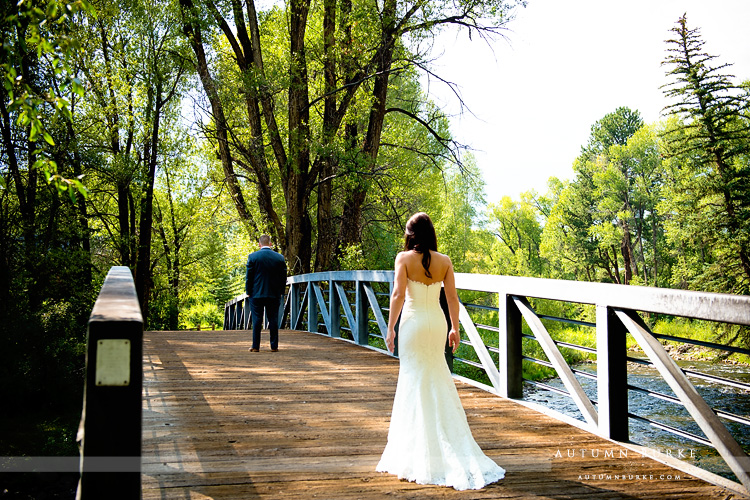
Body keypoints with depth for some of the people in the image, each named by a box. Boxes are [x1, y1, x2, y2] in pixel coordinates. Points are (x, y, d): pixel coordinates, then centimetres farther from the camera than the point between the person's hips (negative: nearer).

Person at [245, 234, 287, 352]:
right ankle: (274, 346, 8)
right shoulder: (280, 257, 1)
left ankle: (256, 346, 4)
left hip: (256, 294, -1)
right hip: (274, 294, 2)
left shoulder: (252, 256, -5)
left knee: (257, 321, 3)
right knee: (273, 320, 7)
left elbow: (249, 276, -3)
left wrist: (248, 292, 7)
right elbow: (283, 277, 5)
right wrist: (280, 292, 14)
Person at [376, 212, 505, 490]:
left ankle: (421, 453, 9)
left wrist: (390, 329, -7)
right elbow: (452, 298, 3)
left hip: (413, 322, -3)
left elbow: (398, 295, -13)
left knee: (415, 380, 4)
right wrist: (455, 329, 12)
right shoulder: (444, 261, 2)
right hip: (437, 322, 4)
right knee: (438, 379, 15)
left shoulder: (404, 258, -7)